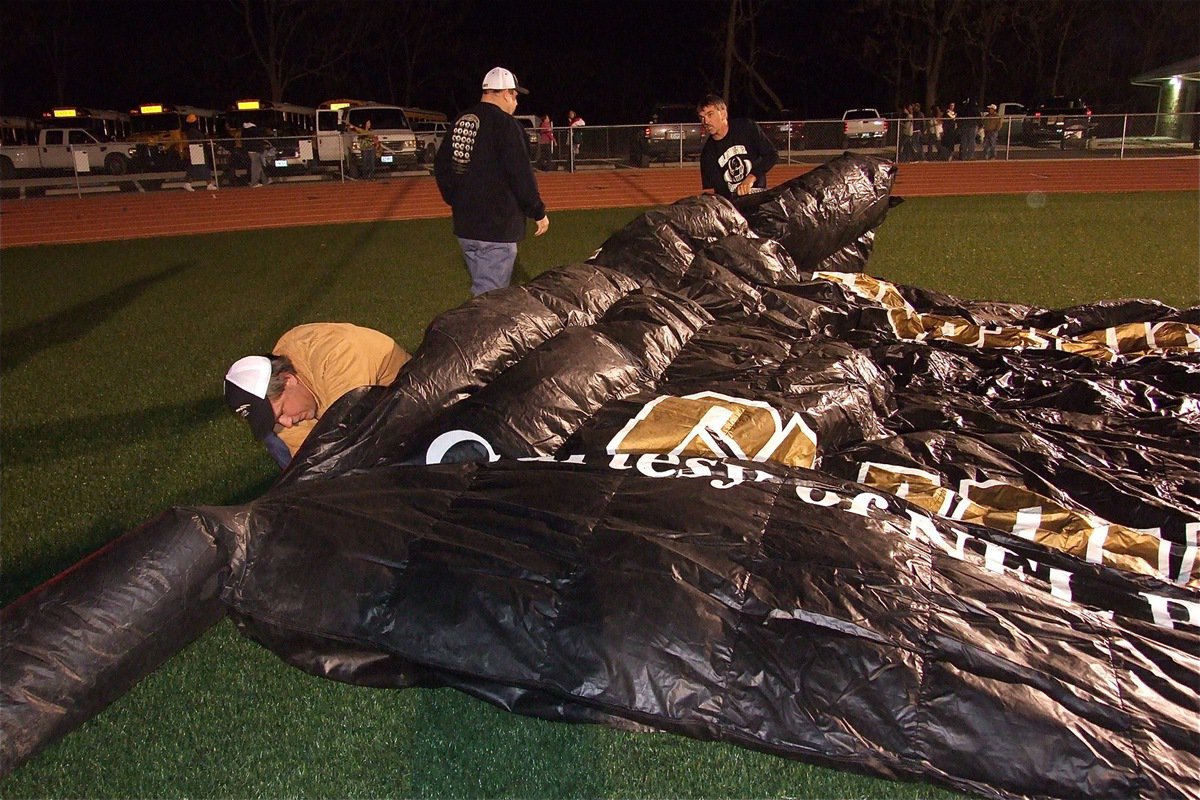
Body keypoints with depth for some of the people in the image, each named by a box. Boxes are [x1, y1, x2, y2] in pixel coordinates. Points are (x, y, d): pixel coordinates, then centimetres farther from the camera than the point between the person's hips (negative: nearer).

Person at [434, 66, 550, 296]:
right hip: (497, 228, -8)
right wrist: (539, 212, -6)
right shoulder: (506, 125, -14)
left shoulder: (461, 122, 10)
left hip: (464, 225, 8)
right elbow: (521, 176, -17)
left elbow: (441, 166, 18)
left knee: (481, 288, 20)